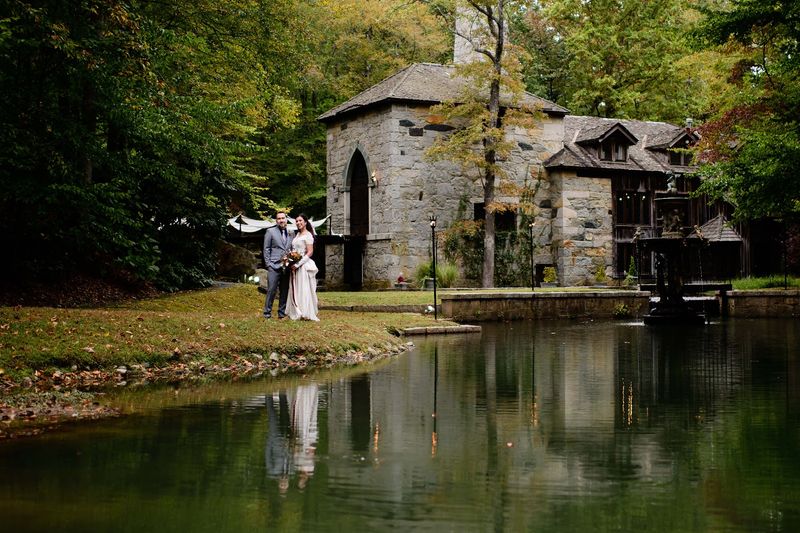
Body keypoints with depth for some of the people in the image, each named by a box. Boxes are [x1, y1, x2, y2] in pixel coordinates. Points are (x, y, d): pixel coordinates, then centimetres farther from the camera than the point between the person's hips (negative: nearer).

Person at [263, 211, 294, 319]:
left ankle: (282, 313, 13)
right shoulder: (270, 231, 4)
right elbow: (266, 249, 2)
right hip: (274, 266, -4)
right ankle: (267, 312, -1)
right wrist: (268, 264, -5)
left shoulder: (291, 233, 15)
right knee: (271, 290, -7)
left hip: (287, 266, 4)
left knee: (285, 291, 6)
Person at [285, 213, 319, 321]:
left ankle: (306, 314, -2)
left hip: (304, 265, -8)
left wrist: (298, 264, -18)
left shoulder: (308, 235, -8)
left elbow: (310, 252, -13)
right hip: (295, 266, 8)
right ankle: (297, 313, 11)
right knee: (295, 290, 7)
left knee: (304, 290, -6)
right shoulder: (298, 234, 15)